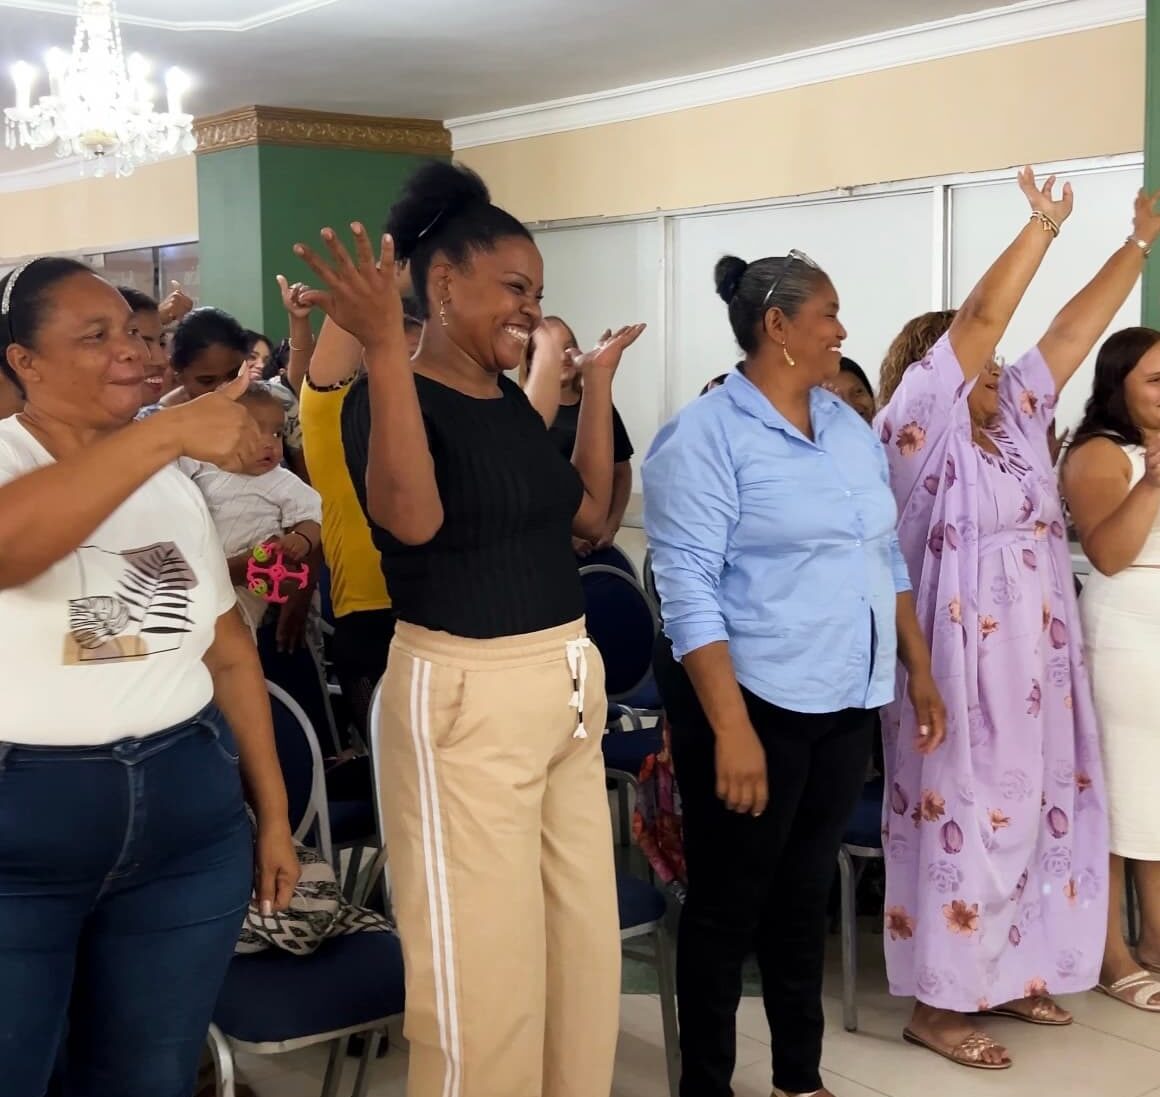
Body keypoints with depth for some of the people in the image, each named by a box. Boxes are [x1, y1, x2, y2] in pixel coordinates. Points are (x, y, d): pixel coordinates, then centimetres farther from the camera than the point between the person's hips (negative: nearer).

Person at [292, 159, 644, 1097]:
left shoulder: (511, 398, 12)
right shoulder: (394, 393, -12)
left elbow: (587, 513, 17)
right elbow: (412, 518, -31)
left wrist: (599, 379, 15)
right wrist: (385, 351, -37)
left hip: (568, 683, 8)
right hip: (466, 698, -8)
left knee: (587, 944, 17)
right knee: (485, 969, 1)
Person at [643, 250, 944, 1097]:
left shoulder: (850, 427, 10)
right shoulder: (707, 435, -13)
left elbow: (886, 558, 17)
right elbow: (689, 589, -19)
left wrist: (920, 670, 14)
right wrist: (732, 728, -24)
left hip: (847, 702, 7)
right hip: (756, 701, -7)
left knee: (807, 895, 18)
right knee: (729, 904, 6)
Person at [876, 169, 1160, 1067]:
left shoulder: (1015, 415, 13)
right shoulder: (924, 417, -8)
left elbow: (1076, 327, 13)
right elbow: (984, 315, -15)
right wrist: (1045, 222, -9)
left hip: (1037, 657, 8)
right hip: (963, 658, -8)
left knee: (1030, 810, 13)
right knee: (962, 816, -3)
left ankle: (1007, 975, 26)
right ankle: (937, 1005, 7)